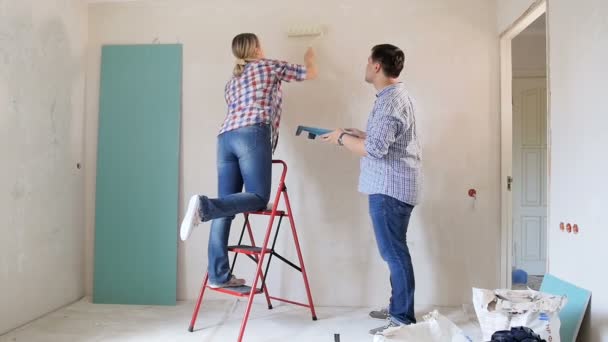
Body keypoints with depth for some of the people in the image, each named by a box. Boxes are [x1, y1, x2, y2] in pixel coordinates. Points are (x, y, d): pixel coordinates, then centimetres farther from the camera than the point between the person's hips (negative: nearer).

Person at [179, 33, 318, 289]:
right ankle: (205, 205, -29)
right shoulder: (269, 66, 18)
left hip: (225, 137, 6)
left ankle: (218, 275, -4)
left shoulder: (232, 81, 33)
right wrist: (310, 58, 49)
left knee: (227, 206, 0)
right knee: (259, 198, -7)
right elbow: (311, 73, 28)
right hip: (252, 135, -6)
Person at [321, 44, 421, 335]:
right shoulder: (396, 96, 17)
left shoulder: (390, 101, -17)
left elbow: (375, 148, -25)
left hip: (390, 188, -11)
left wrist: (342, 138, -11)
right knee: (394, 251, 16)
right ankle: (398, 307, 28)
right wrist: (356, 134, 14)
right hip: (394, 186, 11)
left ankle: (403, 320, 4)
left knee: (394, 252, -5)